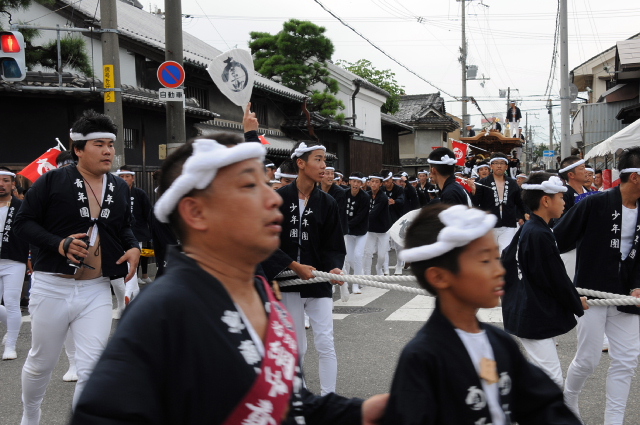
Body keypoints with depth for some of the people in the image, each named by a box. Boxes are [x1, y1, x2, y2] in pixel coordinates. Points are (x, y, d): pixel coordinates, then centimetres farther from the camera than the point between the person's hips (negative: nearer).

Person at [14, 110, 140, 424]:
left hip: (97, 290, 3)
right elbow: (23, 222, -6)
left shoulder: (120, 188, 8)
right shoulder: (52, 181, -7)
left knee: (92, 368, -4)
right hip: (52, 287, -2)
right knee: (41, 362, 16)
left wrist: (133, 247, 1)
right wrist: (58, 244, -21)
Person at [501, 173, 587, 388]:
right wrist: (577, 304, 0)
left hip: (522, 311, 11)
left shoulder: (525, 230, 9)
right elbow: (557, 279, -16)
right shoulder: (541, 235, -21)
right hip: (534, 319, -11)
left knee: (546, 376, 20)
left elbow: (506, 261, 18)